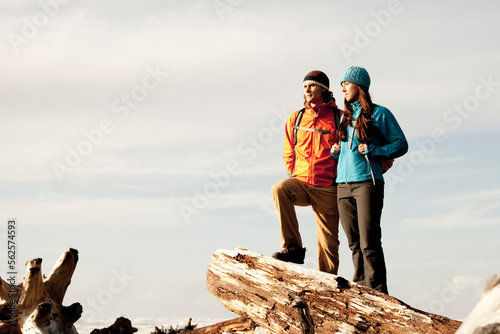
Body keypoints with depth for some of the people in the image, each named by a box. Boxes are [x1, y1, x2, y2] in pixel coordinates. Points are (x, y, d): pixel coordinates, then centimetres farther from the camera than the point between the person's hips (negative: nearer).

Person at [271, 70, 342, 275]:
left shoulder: (339, 118, -1)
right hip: (301, 183, 3)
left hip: (327, 188, -2)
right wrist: (293, 174, 9)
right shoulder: (295, 119, 10)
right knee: (279, 189, -30)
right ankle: (293, 247, -24)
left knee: (328, 241, -1)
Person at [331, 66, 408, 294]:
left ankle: (377, 291, -8)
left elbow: (401, 145, 1)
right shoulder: (344, 117, 19)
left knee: (369, 242, -11)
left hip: (367, 182, -6)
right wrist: (335, 151, 7)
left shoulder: (379, 114, 2)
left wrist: (373, 150, -12)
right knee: (354, 243, 6)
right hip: (343, 184, 6)